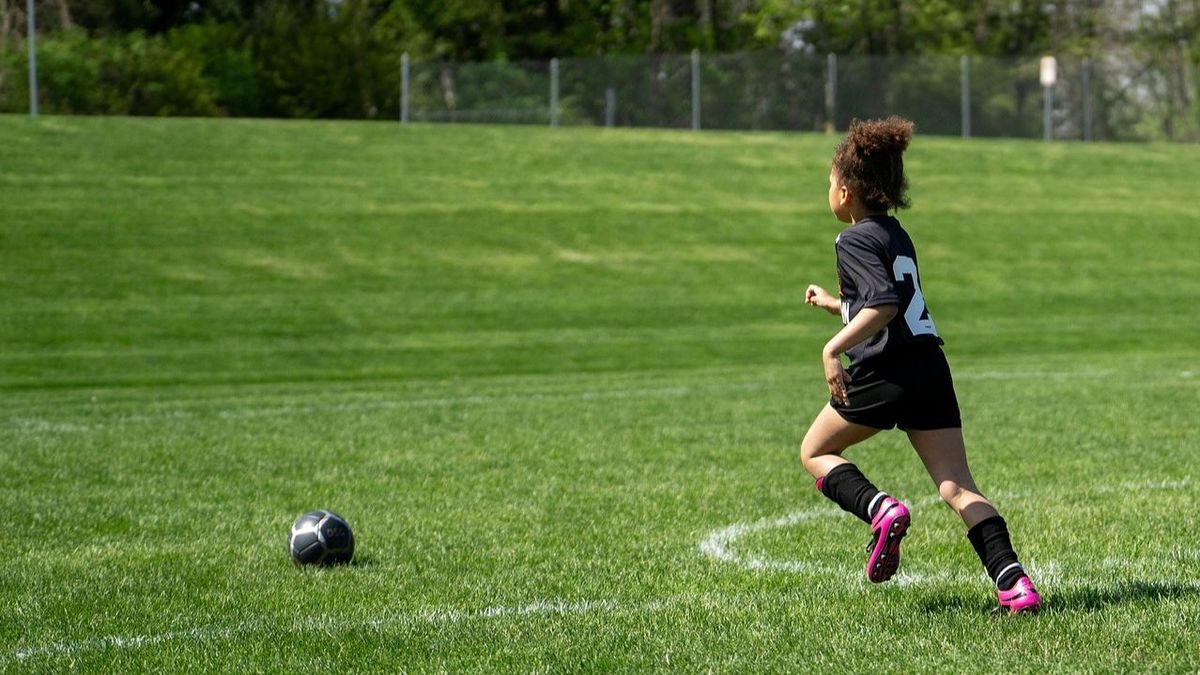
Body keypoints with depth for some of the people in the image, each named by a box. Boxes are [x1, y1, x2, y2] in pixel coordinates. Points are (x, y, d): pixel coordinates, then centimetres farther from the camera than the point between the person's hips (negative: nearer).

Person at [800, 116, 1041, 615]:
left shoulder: (855, 240, -6)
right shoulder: (896, 235, 20)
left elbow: (886, 303, -21)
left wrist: (833, 349, -20)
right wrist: (832, 303, 45)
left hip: (885, 373, -7)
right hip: (930, 369, 7)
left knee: (815, 452, 14)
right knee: (957, 487, 2)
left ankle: (880, 511, -11)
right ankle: (1015, 584, -13)